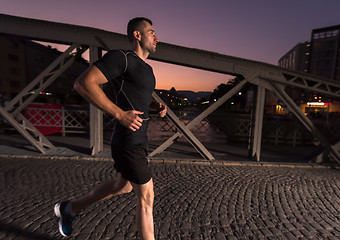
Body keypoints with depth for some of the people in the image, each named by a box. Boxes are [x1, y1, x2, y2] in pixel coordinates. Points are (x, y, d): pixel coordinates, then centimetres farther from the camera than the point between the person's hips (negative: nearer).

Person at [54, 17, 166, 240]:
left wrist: (158, 105, 9)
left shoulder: (147, 68, 15)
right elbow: (83, 82, -21)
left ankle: (70, 208, 47)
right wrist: (120, 114, -25)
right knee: (146, 198, 5)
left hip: (139, 140, 10)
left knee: (123, 186, 26)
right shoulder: (121, 57, -13)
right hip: (129, 144, -10)